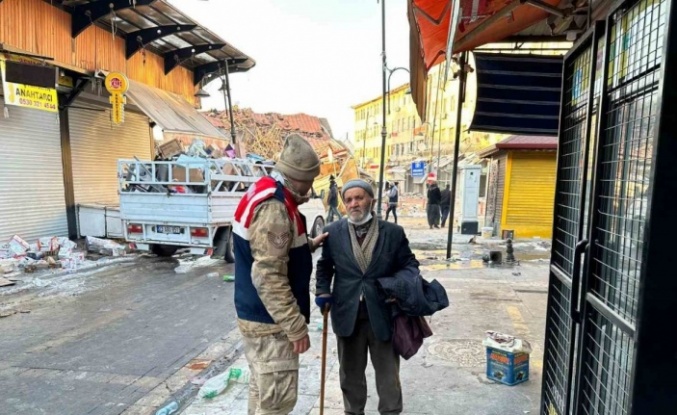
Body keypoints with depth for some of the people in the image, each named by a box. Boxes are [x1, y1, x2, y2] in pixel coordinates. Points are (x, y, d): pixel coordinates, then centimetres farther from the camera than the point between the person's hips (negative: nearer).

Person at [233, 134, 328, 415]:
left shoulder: (268, 194, 9)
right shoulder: (274, 206, -24)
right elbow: (268, 276, -27)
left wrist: (309, 244, 10)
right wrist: (296, 326, -23)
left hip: (258, 314, 10)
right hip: (270, 320, -10)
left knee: (262, 390, 23)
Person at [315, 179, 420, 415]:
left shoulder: (393, 232, -3)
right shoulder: (333, 232, -1)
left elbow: (408, 264, 3)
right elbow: (324, 266, 9)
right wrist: (323, 291, -5)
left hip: (382, 314, -1)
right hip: (347, 314, 1)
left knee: (388, 372, 14)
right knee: (350, 371, 19)